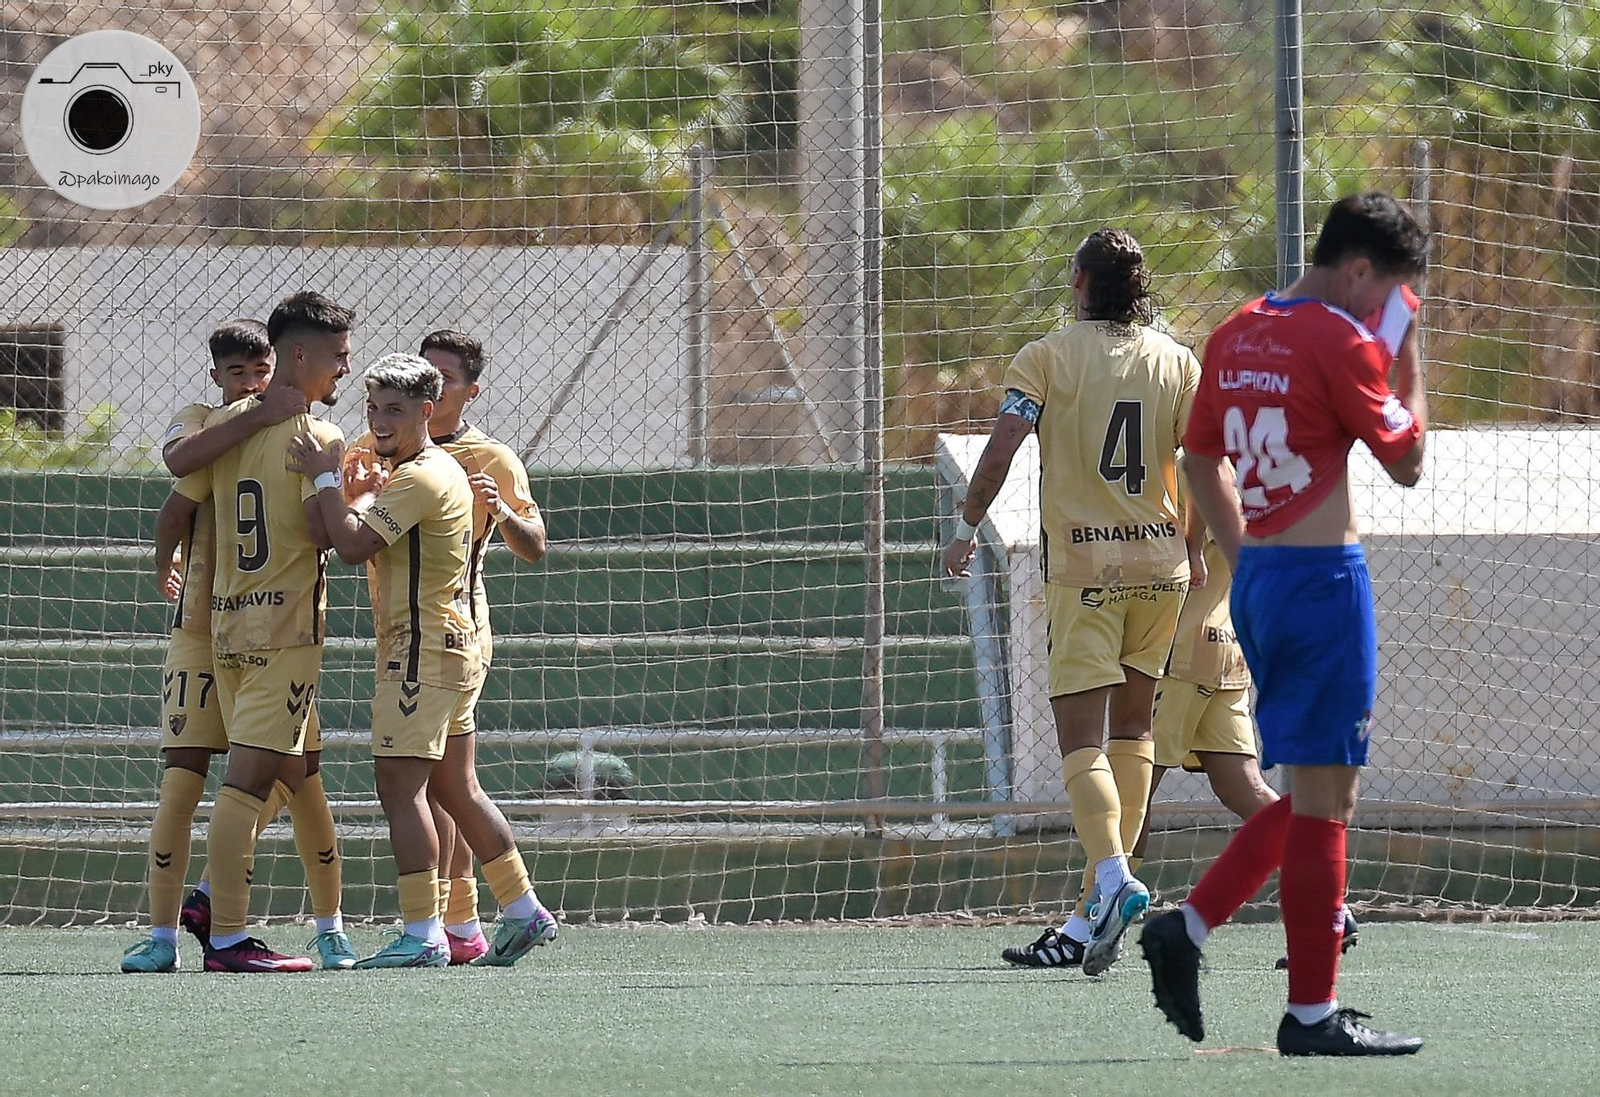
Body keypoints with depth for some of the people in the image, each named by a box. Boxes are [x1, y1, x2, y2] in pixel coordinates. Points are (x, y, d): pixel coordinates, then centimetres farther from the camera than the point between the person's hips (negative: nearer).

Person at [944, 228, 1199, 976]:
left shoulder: (1046, 358, -3)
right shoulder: (1177, 362, 5)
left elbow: (1003, 446, -11)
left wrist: (967, 528, 0)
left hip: (1081, 569, -3)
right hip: (1162, 564, 4)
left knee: (1081, 738, -7)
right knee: (1132, 728, 17)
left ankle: (1112, 877, -29)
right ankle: (1106, 899, 19)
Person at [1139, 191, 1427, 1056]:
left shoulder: (1235, 336, 10)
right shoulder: (1341, 342, -13)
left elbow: (1200, 462, 18)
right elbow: (1407, 462, -6)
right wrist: (1408, 356, 3)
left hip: (1258, 575, 8)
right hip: (1323, 580, -8)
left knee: (1310, 785, 18)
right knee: (1326, 796, -4)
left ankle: (1189, 927, 6)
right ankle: (1312, 1014, -2)